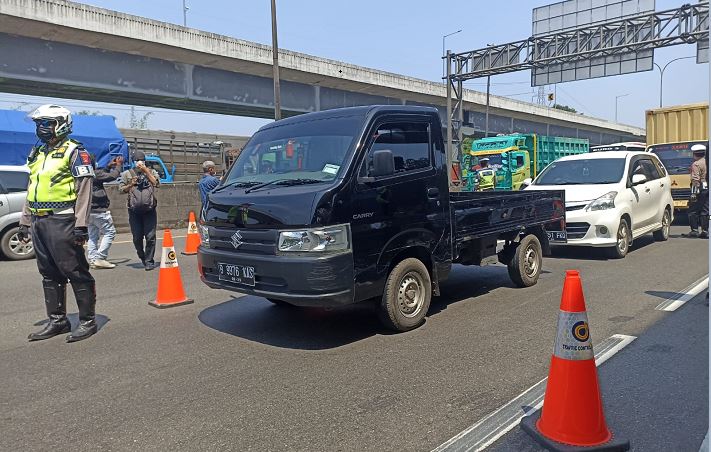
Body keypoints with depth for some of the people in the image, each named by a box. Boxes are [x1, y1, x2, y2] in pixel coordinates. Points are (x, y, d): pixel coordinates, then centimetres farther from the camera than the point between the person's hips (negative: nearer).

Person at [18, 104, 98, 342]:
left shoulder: (74, 152, -6)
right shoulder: (37, 153, 20)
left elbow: (84, 190, -13)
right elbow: (31, 190, 24)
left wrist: (81, 225, -19)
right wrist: (24, 222, 20)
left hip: (62, 221, -8)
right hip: (39, 222, 9)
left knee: (75, 271, -5)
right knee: (49, 274, 12)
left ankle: (87, 320, 4)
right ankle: (57, 321, 22)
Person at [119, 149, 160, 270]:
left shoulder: (152, 172, 10)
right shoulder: (127, 173, 11)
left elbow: (157, 183, -9)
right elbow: (121, 189, 7)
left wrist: (146, 171, -12)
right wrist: (130, 185, -10)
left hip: (149, 210, -1)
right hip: (134, 211, 1)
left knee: (150, 237, -6)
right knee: (137, 237, 5)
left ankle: (149, 261, 3)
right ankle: (142, 257, 28)